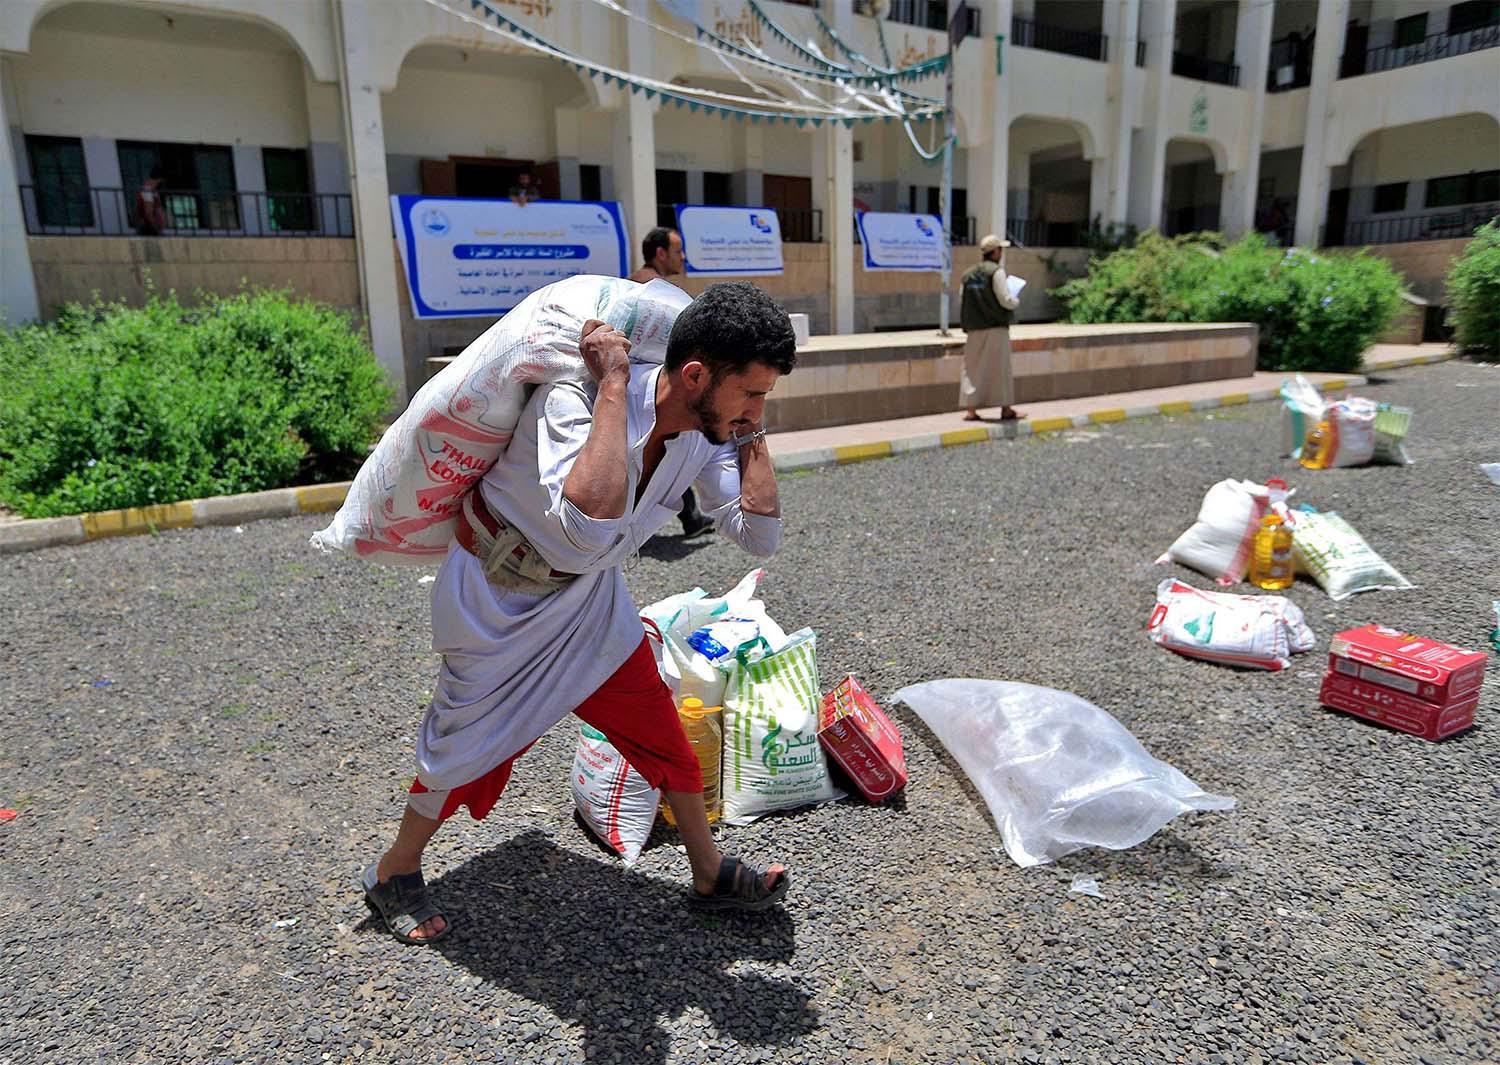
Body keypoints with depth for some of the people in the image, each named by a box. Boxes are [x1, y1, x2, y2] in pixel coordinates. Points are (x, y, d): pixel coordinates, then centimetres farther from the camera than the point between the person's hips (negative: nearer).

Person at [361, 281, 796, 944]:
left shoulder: (705, 430, -14)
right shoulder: (571, 403, -35)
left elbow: (758, 534, -13)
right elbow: (589, 526, -53)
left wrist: (748, 428, -19)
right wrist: (612, 385, -45)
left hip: (589, 599, 6)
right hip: (499, 602, -6)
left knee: (664, 734, 8)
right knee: (469, 744, 9)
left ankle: (712, 877, 29)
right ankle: (393, 875, 38)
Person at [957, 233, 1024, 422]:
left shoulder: (968, 274, 9)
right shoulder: (996, 271, -10)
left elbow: (963, 301, 11)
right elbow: (1006, 300, -13)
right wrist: (1016, 301, 6)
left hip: (974, 329, 5)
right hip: (996, 328, -5)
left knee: (973, 369, 8)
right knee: (1000, 369, 4)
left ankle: (970, 409, 4)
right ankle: (1006, 409, 11)